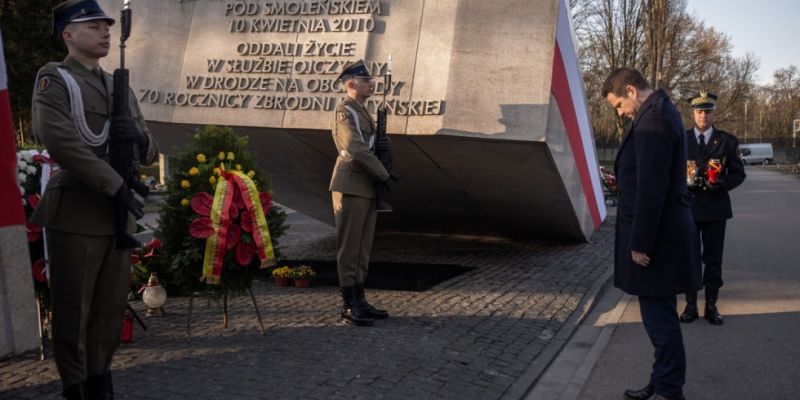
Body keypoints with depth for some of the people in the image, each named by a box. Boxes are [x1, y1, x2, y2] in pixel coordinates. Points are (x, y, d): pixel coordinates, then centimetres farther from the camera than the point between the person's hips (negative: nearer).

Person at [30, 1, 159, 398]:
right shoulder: (53, 80, -1)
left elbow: (150, 155, 16)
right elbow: (58, 141, -17)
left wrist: (139, 137, -9)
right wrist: (116, 184, -19)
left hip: (118, 214, 6)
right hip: (75, 213, -6)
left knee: (112, 307, 11)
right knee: (73, 309, 1)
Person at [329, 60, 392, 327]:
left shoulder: (363, 112, 18)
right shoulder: (345, 111, -11)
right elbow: (356, 150, -23)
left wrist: (383, 145, 1)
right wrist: (383, 174, -13)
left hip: (367, 188, 9)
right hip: (351, 187, -9)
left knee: (363, 248, 12)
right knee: (349, 247, -3)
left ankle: (359, 301, 20)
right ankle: (349, 306, 2)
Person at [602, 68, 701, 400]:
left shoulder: (652, 120, -19)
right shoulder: (660, 112, 14)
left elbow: (652, 188, -23)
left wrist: (640, 243, -20)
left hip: (656, 238, -11)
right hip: (660, 234, 11)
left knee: (659, 316, -1)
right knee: (659, 315, 18)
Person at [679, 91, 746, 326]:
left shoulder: (727, 141, 3)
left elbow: (738, 173, 4)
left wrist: (722, 184, -16)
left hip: (715, 208, 0)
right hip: (687, 207, 0)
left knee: (713, 260, 5)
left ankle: (711, 306, 15)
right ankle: (691, 305, 16)